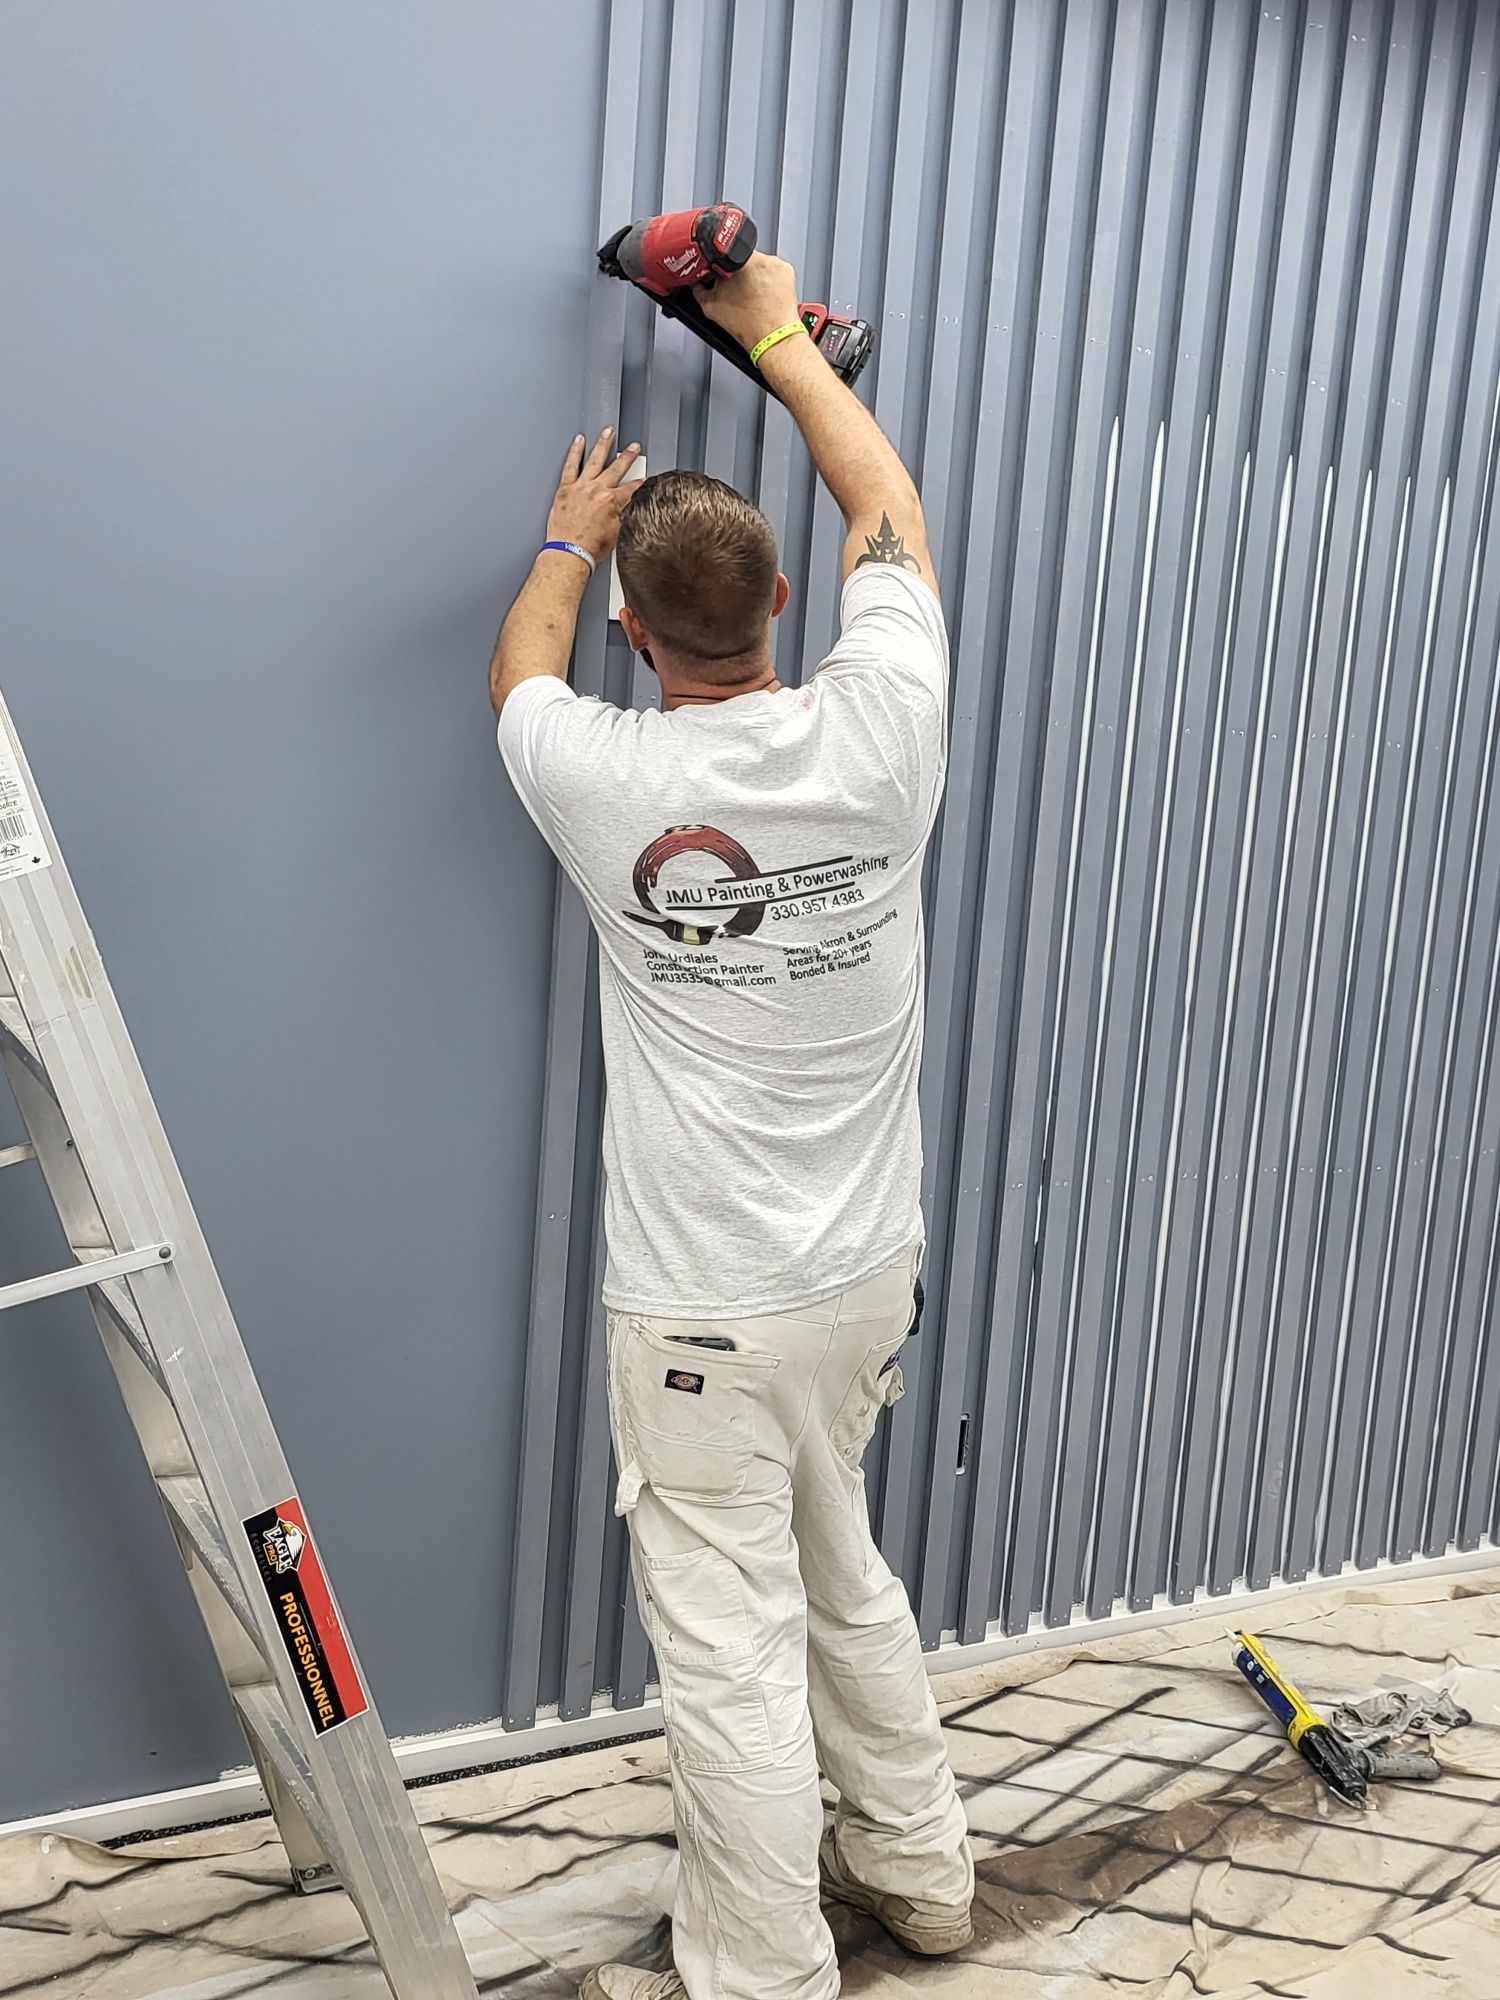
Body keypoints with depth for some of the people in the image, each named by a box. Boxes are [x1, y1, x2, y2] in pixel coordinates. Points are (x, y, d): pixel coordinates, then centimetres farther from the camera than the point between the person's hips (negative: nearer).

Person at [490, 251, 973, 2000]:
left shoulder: (607, 781, -15)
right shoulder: (880, 732, -9)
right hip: (871, 1270, 5)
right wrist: (777, 332, 23)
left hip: (706, 1312, -5)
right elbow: (890, 512, 11)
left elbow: (521, 668, 11)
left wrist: (568, 540, 30)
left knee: (730, 1650, 7)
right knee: (843, 1577, 25)